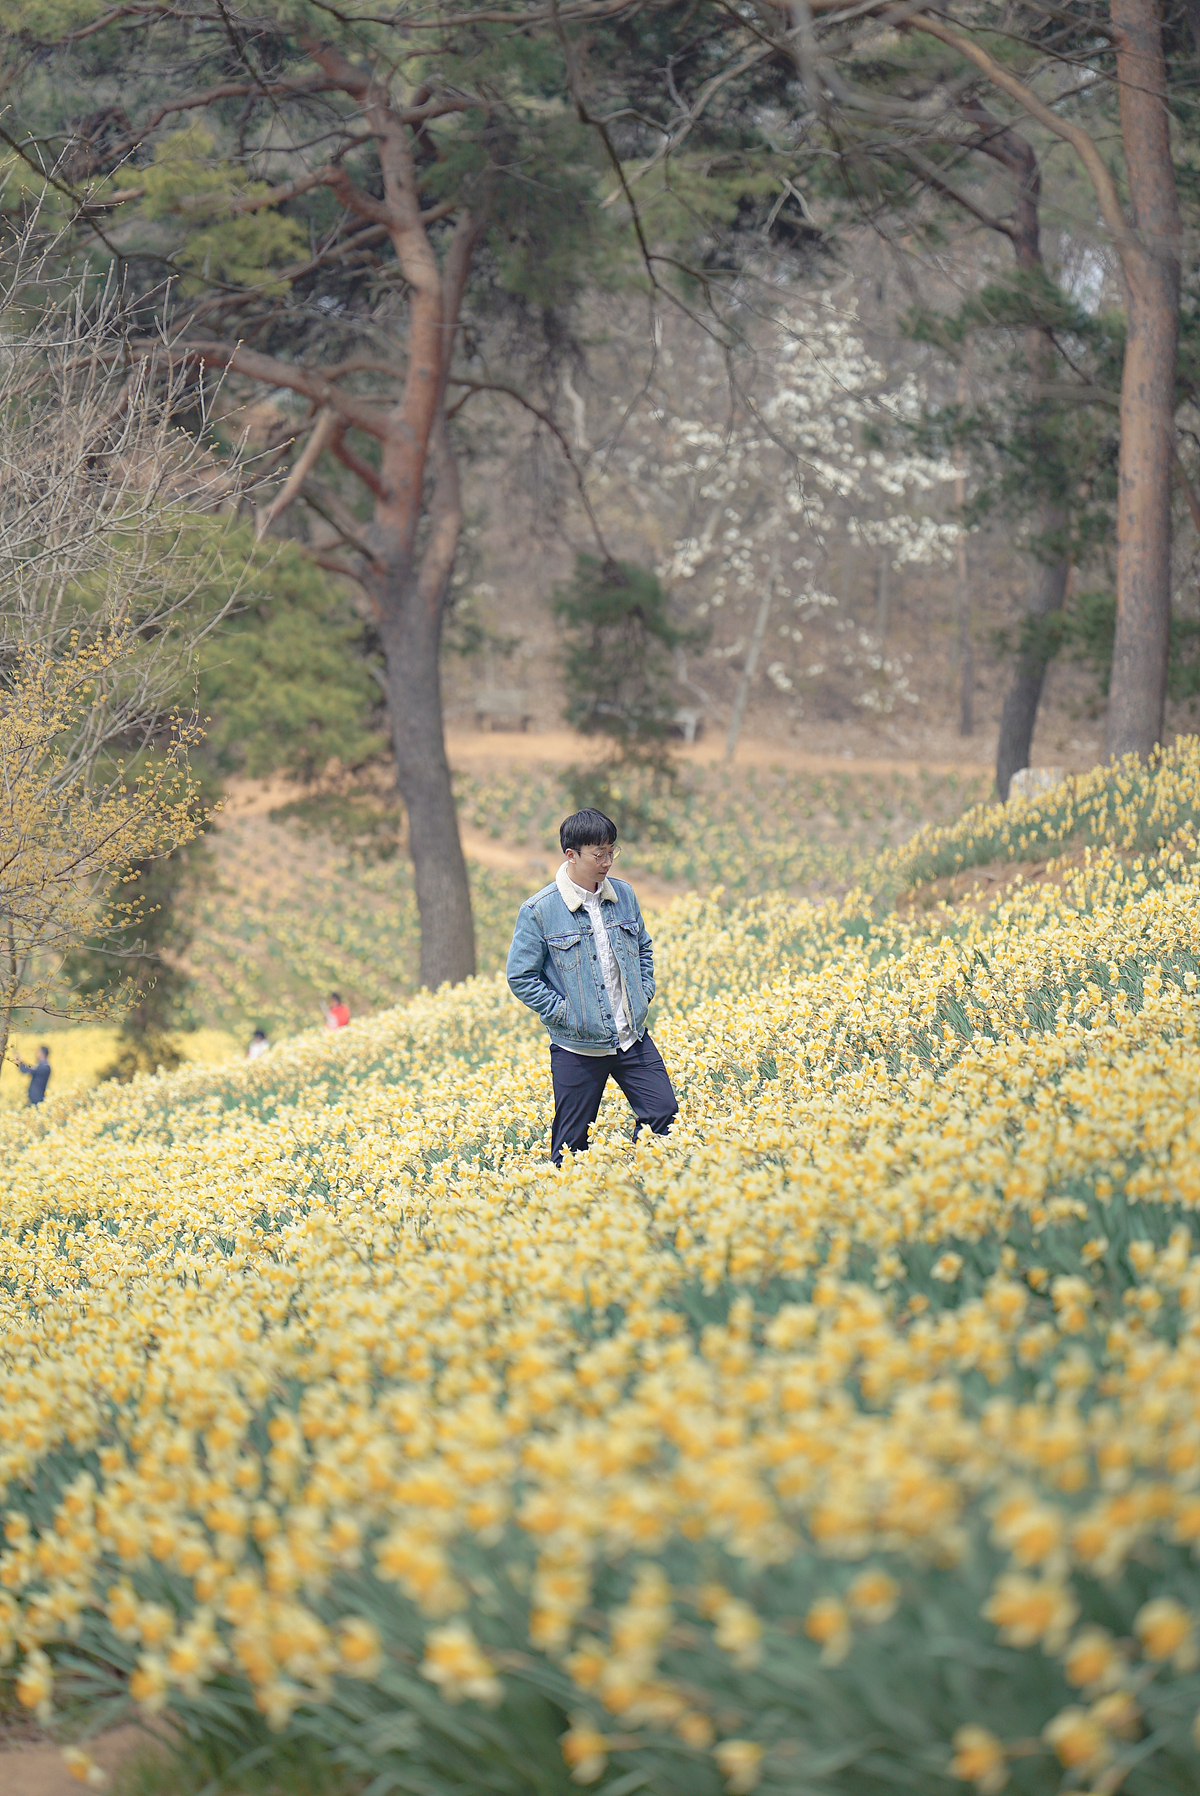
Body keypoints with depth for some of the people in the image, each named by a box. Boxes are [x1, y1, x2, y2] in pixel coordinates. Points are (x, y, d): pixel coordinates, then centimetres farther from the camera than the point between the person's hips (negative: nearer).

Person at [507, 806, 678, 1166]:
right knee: (571, 1146, 3)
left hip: (632, 1040, 4)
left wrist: (643, 997, 5)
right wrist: (566, 1014, -12)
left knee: (665, 1116, 1)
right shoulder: (539, 912, -12)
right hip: (578, 1048, -4)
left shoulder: (623, 895, 3)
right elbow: (521, 978, -7)